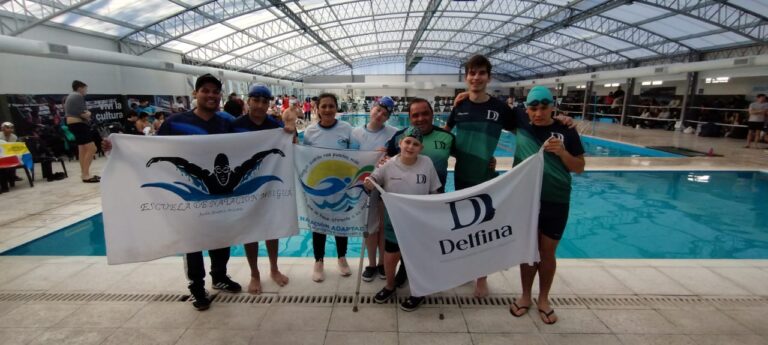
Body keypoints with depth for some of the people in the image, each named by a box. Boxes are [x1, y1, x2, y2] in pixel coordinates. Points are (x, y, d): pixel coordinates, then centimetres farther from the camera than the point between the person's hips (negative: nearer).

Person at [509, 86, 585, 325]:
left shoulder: (566, 131, -5)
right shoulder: (521, 125, -2)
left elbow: (579, 168, -2)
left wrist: (562, 152, -19)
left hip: (555, 202, -1)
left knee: (547, 253, 10)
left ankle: (543, 299, 29)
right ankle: (525, 296, 29)